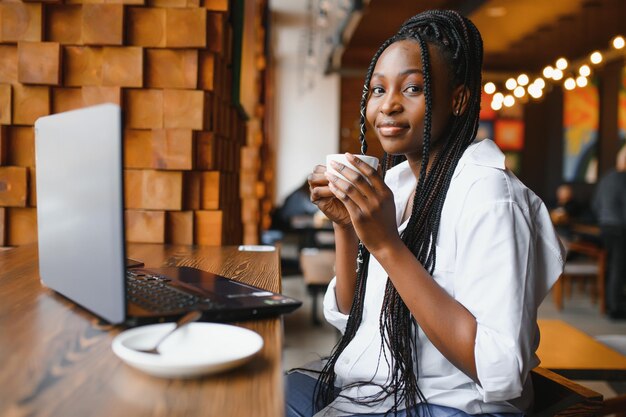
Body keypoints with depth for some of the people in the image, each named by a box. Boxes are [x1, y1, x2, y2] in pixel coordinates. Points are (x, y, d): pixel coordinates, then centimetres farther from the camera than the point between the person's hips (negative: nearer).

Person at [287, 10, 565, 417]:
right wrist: (344, 224, -10)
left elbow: (501, 373, -26)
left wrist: (387, 245, -27)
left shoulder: (487, 191, -18)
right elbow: (348, 315, 7)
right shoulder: (393, 179, 3)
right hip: (363, 381, 7)